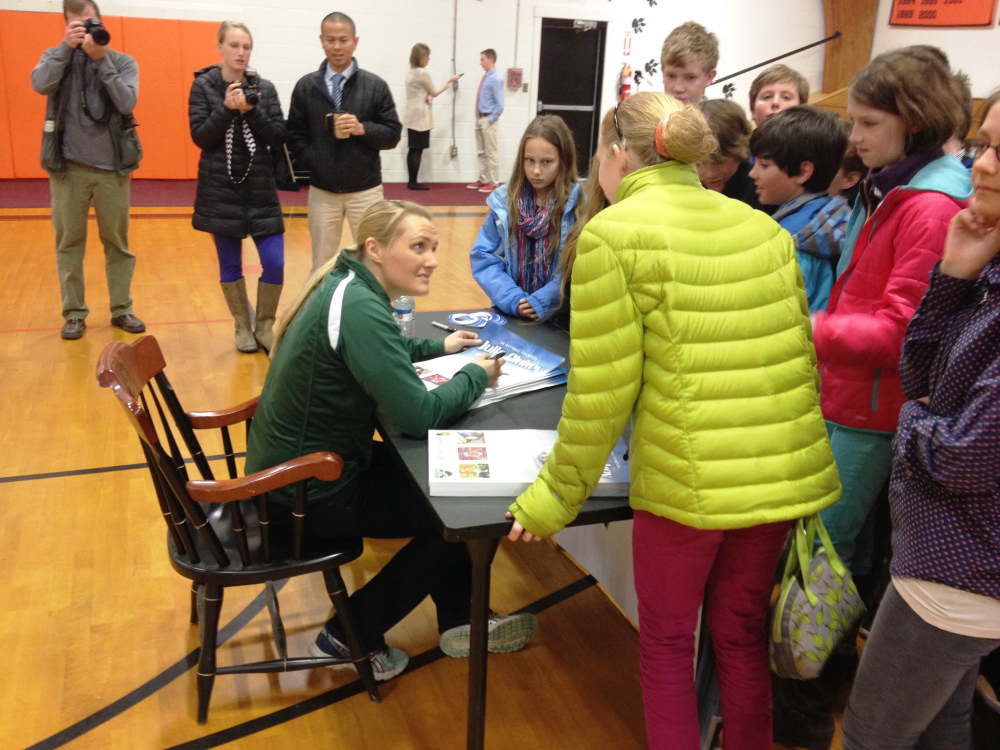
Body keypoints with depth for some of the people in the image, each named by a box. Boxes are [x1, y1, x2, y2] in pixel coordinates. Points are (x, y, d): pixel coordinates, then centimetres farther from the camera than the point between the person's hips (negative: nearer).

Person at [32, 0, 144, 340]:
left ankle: (121, 309, 18)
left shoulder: (123, 62, 3)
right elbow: (41, 84, -14)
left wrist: (102, 58, -16)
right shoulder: (56, 56, 6)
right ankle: (74, 313, 14)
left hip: (112, 167, 0)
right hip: (68, 166, 1)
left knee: (117, 241, 7)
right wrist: (66, 46, -16)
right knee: (69, 241, 5)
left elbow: (127, 102, -13)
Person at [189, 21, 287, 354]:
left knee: (275, 263, -5)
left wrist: (251, 111, -16)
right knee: (230, 264, 6)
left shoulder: (264, 88, 4)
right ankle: (243, 327, 23)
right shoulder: (203, 85, 0)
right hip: (220, 188, -1)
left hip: (260, 188, 1)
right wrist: (227, 108, -18)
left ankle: (264, 325, 15)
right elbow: (200, 137, -6)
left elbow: (279, 138, -2)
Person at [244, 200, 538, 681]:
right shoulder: (359, 309, -27)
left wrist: (438, 348, 12)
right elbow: (418, 415, -28)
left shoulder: (347, 286, 3)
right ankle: (350, 636, 11)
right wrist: (474, 377, -11)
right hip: (305, 496, -9)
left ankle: (459, 622, 25)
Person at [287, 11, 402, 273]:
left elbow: (393, 134, 1)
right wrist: (313, 164, -9)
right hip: (322, 191, 1)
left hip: (365, 191, -1)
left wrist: (363, 129, -16)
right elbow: (295, 136, 6)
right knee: (322, 264, 10)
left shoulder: (375, 86, 0)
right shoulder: (306, 86, 4)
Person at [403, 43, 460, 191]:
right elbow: (435, 92, -3)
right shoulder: (423, 73, -13)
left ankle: (412, 181, 9)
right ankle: (413, 182, -5)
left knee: (412, 150, 8)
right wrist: (449, 81, 7)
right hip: (420, 117, -9)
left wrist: (428, 96, -2)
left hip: (412, 116, 9)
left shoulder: (411, 72, 14)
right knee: (418, 150, -6)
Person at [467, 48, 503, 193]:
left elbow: (500, 105, -18)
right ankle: (483, 180, 24)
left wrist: (490, 120, -16)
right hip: (480, 118, 9)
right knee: (481, 152, 15)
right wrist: (479, 118, 13)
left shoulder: (495, 79, -16)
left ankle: (493, 183, 6)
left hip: (488, 120, -9)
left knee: (491, 153, 0)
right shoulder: (485, 77, 9)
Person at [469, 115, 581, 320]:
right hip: (510, 314, 2)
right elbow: (483, 258, 3)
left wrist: (541, 302, -14)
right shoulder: (505, 201, 4)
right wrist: (513, 300, -9)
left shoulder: (579, 205, -4)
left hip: (560, 316, -2)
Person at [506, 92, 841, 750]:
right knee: (742, 634, 23)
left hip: (688, 479, -5)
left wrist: (556, 497, -1)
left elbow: (602, 392, -12)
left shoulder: (614, 233, -9)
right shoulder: (766, 229, 9)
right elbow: (801, 360, 13)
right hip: (785, 474, 6)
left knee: (667, 643, 16)